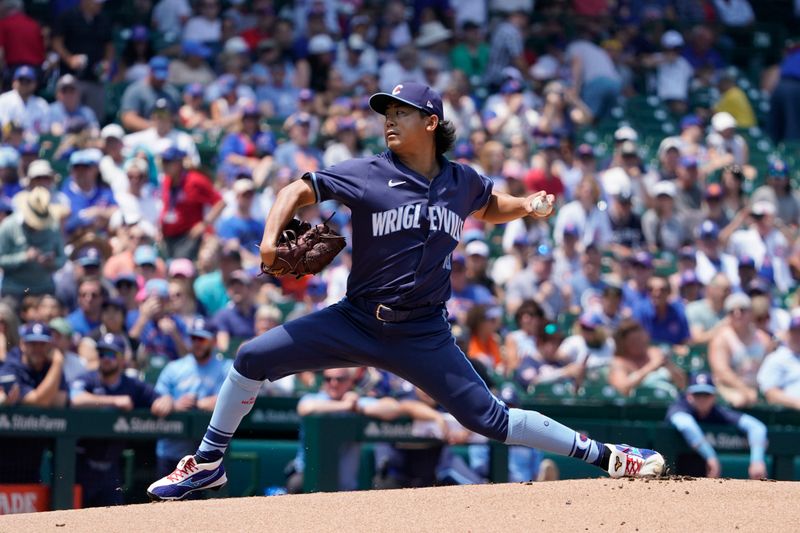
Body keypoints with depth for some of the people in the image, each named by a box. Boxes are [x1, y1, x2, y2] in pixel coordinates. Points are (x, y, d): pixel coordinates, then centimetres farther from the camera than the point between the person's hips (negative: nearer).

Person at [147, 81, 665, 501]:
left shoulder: (462, 182, 1)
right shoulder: (368, 175, -7)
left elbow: (489, 207, 23)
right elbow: (300, 190, -4)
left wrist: (526, 206, 3)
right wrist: (271, 238, -21)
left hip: (423, 335, 0)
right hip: (355, 322, 1)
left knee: (490, 418, -8)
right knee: (252, 359, -8)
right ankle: (209, 464, 10)